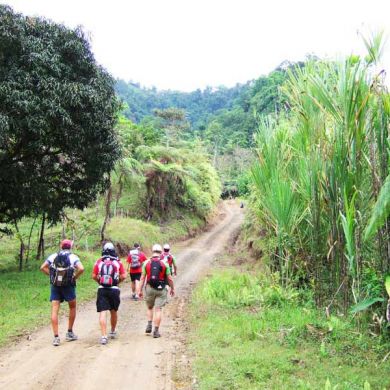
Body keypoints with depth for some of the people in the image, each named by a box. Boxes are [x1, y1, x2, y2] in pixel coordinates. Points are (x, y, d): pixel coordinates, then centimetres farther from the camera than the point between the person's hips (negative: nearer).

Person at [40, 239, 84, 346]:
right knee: (72, 307, 19)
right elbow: (81, 269, -17)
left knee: (54, 310, 1)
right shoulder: (73, 257, -1)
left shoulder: (53, 256, 7)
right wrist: (75, 277, -3)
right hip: (68, 285, -1)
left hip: (55, 285, 2)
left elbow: (43, 267, -1)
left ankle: (56, 337, -3)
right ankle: (69, 333, 21)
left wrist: (52, 275, 5)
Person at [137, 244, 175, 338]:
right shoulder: (164, 263, -4)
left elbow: (142, 278, 1)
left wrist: (139, 290, 7)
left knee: (150, 307, 21)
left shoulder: (146, 263, 0)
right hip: (161, 289, -2)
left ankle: (149, 325, 8)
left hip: (149, 288, 2)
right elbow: (169, 279, 0)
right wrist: (172, 289, 13)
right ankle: (156, 331, 3)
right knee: (158, 309, 2)